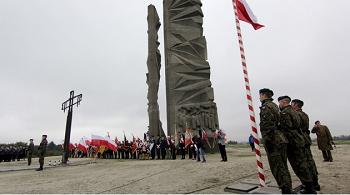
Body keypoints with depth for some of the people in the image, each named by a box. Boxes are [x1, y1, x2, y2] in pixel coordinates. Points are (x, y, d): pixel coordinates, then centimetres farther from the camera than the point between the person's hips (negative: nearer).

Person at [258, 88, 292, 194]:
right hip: (281, 140, 10)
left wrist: (267, 142, -20)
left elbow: (268, 127, -20)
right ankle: (288, 189, 24)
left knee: (278, 168, -3)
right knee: (283, 167, 16)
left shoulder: (266, 107, -10)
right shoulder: (275, 106, 19)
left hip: (274, 142, -10)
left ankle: (285, 189, 1)